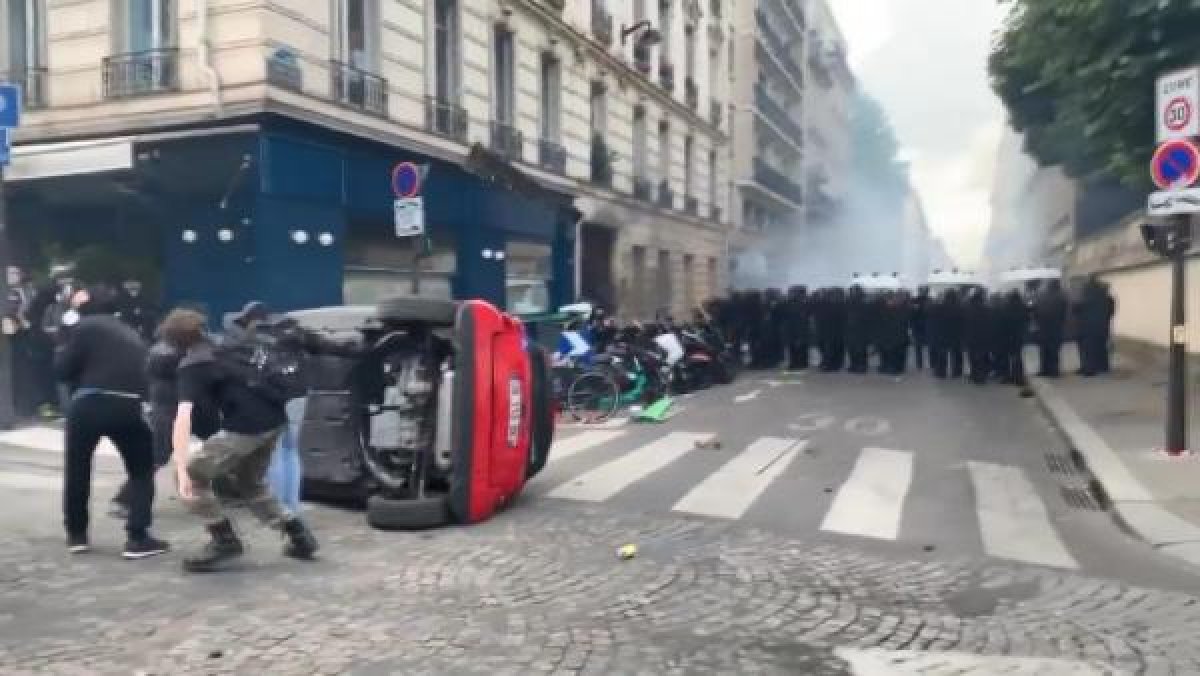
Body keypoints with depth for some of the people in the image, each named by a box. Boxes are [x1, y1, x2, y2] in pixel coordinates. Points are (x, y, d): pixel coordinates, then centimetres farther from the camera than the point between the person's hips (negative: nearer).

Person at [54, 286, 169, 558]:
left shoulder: (85, 327, 6)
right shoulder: (130, 334, 23)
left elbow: (63, 370, 2)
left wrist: (66, 341, 17)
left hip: (89, 404, -2)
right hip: (127, 407, 3)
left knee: (77, 469, 19)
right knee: (141, 471, 14)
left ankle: (76, 534, 29)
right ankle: (137, 537, 3)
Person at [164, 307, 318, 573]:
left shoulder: (192, 366, -5)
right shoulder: (225, 345, 17)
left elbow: (183, 418, -18)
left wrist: (182, 470, -25)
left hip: (247, 427, -8)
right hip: (274, 420, 8)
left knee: (193, 475, 6)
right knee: (251, 483, 28)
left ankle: (225, 541, 7)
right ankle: (299, 534, 24)